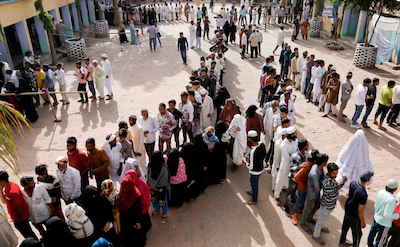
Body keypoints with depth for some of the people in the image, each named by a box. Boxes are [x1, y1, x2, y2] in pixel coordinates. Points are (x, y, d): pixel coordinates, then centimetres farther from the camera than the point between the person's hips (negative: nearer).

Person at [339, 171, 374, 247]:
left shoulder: (353, 183, -19)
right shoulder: (363, 194, -41)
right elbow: (360, 211, -28)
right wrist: (362, 222, -10)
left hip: (347, 208, 8)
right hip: (354, 215, -8)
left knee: (346, 225, 30)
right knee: (357, 234, 17)